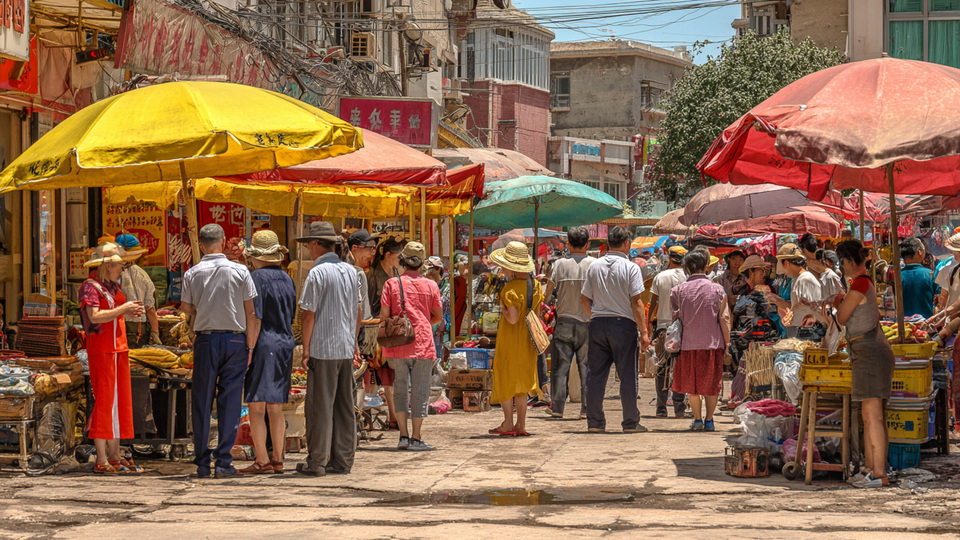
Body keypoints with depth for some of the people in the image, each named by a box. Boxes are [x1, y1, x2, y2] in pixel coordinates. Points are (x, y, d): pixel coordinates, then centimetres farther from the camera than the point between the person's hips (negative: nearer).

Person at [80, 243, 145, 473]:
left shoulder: (113, 286, 16)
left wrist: (131, 313, 3)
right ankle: (102, 460, -7)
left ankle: (115, 457, 13)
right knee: (103, 401, -8)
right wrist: (123, 309, -16)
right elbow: (95, 316, -22)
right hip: (101, 349, -9)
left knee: (120, 401, 8)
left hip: (119, 349, 9)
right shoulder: (90, 287, -9)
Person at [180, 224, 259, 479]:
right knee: (230, 402, 3)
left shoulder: (192, 274, -2)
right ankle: (224, 462, 1)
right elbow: (250, 312, -3)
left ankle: (202, 463, 8)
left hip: (205, 340, 0)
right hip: (235, 341, 0)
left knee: (202, 402, 7)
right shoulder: (240, 271, -3)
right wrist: (250, 346, 2)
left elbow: (186, 308, 8)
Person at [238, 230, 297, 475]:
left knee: (256, 407, -5)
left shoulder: (257, 278, -10)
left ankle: (262, 461, -7)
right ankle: (277, 459, 14)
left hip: (263, 345, -8)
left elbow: (256, 319, -16)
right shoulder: (287, 279, 13)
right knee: (275, 408, 13)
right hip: (285, 345, 8)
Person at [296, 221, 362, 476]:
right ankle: (343, 461, 11)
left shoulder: (317, 273, -11)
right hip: (346, 349, 7)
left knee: (320, 407, -3)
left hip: (323, 350, -6)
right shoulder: (351, 271, 10)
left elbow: (309, 314, -12)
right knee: (345, 407, 9)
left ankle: (317, 461, -1)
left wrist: (305, 350, -7)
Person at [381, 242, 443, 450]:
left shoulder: (392, 284, 0)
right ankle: (416, 438, 6)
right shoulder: (430, 285, 3)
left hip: (398, 346, 0)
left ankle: (404, 435, 5)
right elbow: (438, 316, 9)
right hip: (423, 344, 0)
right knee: (420, 391, 5)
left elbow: (384, 315, -2)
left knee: (400, 389, 11)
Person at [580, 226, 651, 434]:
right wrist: (643, 331, -8)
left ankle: (595, 422, 8)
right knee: (628, 375, 2)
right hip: (623, 323, -4)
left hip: (598, 323, 4)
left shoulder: (594, 266, 7)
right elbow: (636, 302, -11)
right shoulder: (631, 268, -7)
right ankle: (630, 422, 4)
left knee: (596, 374, 7)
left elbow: (584, 298, 10)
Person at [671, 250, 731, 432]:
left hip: (688, 343, 1)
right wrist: (727, 342, 4)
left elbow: (674, 318, 3)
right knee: (712, 384, 9)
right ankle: (709, 420, 9)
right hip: (713, 342, -1)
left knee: (692, 384, 12)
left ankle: (697, 419, 10)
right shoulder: (717, 289, -2)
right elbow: (724, 318, -3)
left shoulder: (678, 290, 0)